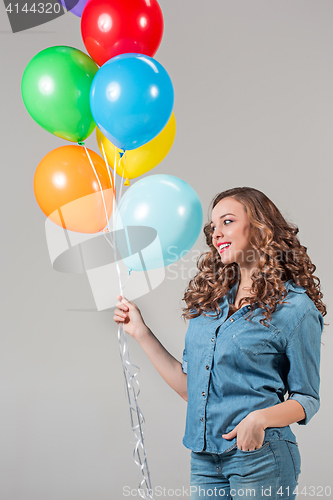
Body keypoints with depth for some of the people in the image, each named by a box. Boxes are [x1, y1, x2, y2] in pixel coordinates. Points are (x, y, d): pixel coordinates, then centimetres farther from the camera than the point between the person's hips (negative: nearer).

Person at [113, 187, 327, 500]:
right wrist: (141, 332, 10)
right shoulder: (209, 300, 9)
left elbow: (306, 398, -3)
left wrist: (261, 418, -21)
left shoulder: (296, 308, -7)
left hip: (259, 457, -5)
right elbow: (188, 388, 10)